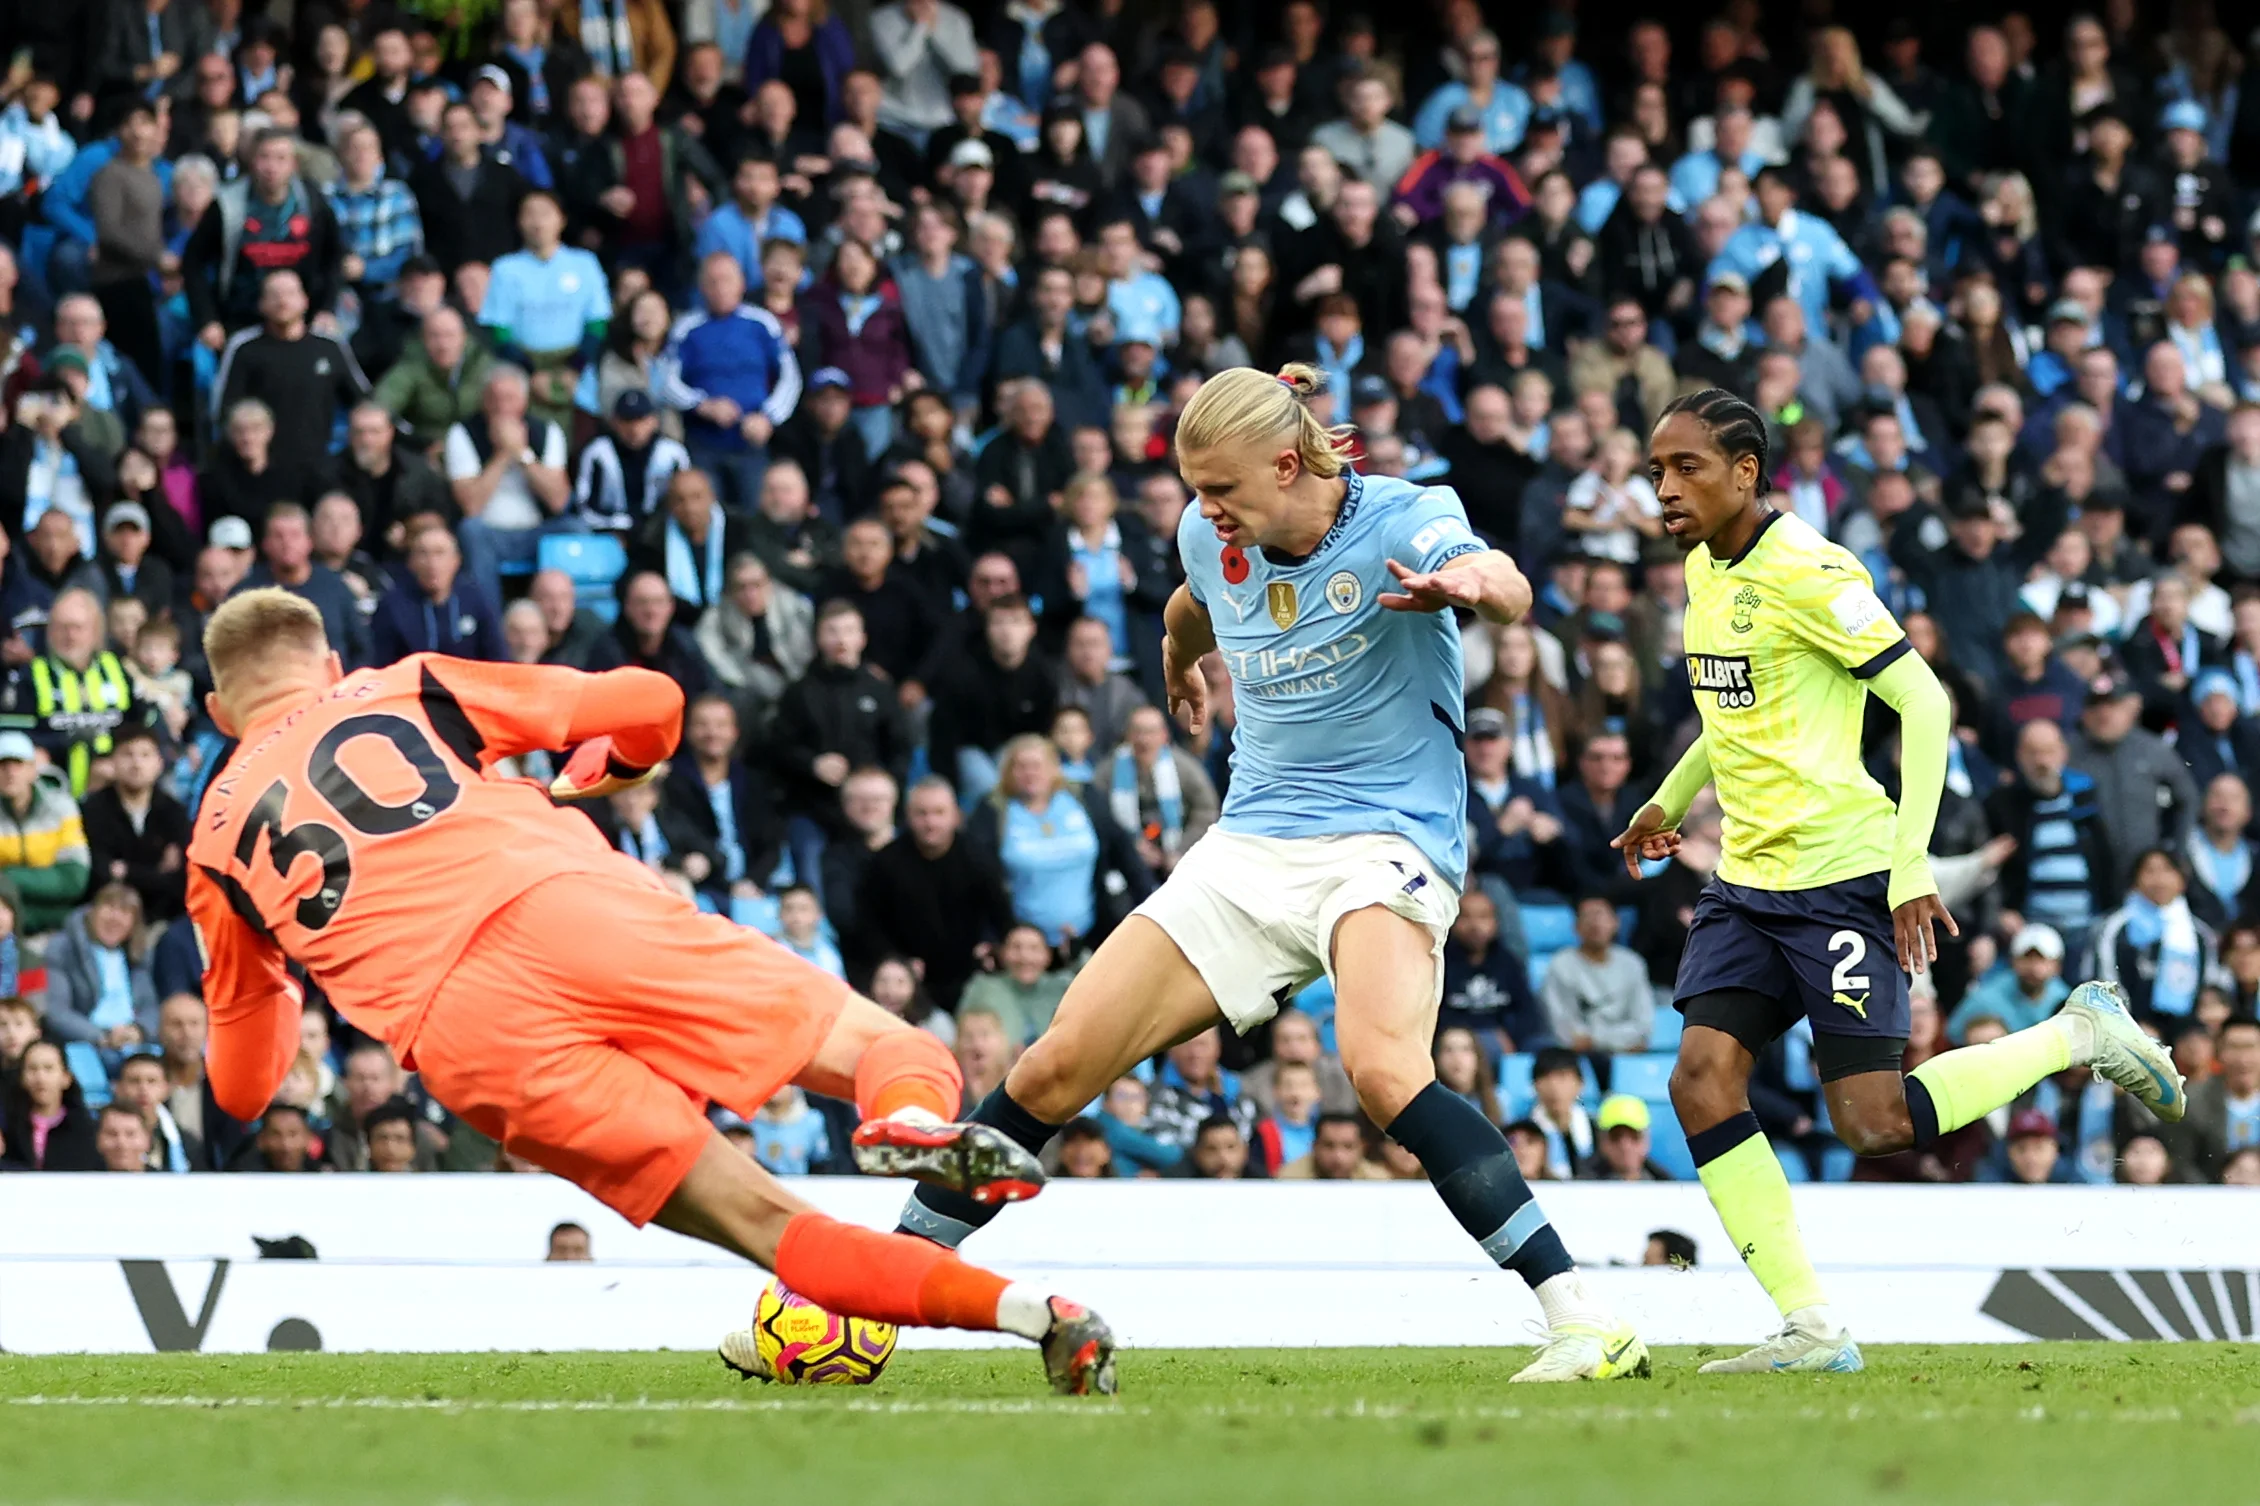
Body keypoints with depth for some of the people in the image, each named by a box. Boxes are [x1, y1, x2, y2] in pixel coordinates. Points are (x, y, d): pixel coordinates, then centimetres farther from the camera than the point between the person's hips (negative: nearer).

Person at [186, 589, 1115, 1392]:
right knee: (882, 1046, 5)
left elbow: (242, 1089, 32)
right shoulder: (404, 689, 25)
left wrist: (277, 990, 55)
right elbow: (647, 706, 24)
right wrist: (582, 782, 47)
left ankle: (1019, 1309, -21)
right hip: (571, 907, 0)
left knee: (770, 1227, 1)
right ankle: (914, 1118, -33)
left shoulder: (213, 849, 26)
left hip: (466, 1044, 0)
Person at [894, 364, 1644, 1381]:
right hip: (1249, 851, 6)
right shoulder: (1211, 540, 5)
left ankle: (1580, 1322, -33)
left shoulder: (1403, 522, -13)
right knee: (1058, 1065, -4)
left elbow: (1507, 589, -34)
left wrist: (1476, 582, -58)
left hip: (1385, 839, -6)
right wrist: (1178, 667, 51)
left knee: (1382, 1067, -34)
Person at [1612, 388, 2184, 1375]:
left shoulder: (1806, 572, -15)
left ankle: (2082, 1035, 11)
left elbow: (1923, 703, -16)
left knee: (1875, 1127, -10)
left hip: (1839, 877, -8)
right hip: (1747, 879, 8)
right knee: (1702, 1082, -9)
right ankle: (1809, 1330, -5)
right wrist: (1670, 801, 34)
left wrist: (1910, 864, -21)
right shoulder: (1705, 568, 12)